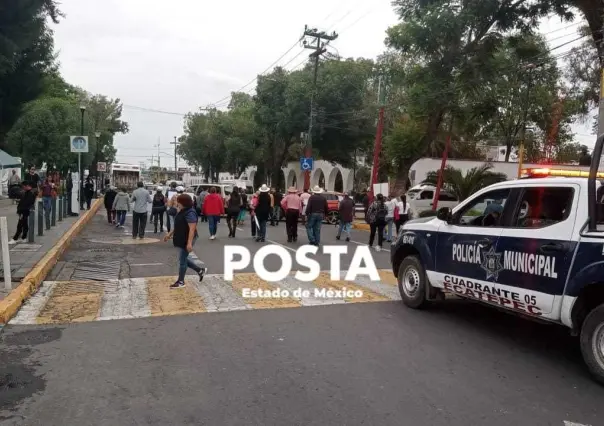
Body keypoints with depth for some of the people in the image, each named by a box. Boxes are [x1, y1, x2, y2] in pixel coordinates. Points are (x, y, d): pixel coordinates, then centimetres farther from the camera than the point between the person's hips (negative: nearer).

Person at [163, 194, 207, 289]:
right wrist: (170, 234, 20)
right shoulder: (182, 211, 10)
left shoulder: (190, 213, -21)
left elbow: (192, 229, -26)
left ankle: (181, 282, 13)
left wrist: (189, 243, -31)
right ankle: (200, 270, 30)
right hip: (180, 240, 10)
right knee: (184, 259, 17)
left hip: (186, 241, -10)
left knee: (182, 260, 0)